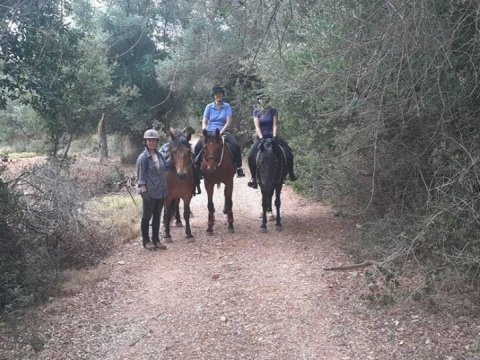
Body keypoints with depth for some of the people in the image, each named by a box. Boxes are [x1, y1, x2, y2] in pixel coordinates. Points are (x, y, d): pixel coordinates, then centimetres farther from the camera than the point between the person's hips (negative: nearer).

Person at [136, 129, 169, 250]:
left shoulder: (159, 155, 7)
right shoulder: (143, 157, -10)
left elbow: (165, 169, 17)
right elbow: (141, 176, -11)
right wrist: (143, 190, -16)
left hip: (161, 191, 6)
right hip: (149, 192, -6)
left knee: (157, 216, 14)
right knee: (147, 217, 6)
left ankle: (156, 240, 24)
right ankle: (146, 241, 17)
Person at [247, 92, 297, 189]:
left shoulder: (273, 111, 2)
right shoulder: (256, 111, 3)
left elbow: (275, 125, -4)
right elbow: (257, 126, -6)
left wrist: (274, 136, -18)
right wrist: (261, 138, -19)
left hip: (272, 136, 0)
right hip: (260, 137, 0)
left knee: (288, 152, -15)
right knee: (251, 156, -23)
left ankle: (290, 173, 7)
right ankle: (253, 178, -11)